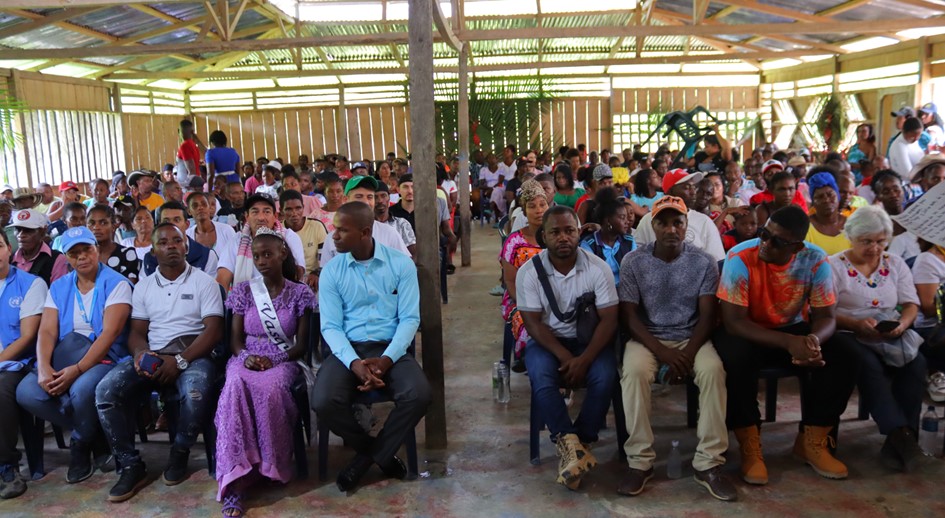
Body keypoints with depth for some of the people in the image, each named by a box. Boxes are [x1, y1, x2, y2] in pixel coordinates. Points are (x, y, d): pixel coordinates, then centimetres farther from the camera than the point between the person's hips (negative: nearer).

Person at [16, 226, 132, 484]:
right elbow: (46, 332, 2)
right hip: (63, 361, 6)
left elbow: (110, 333, -15)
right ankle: (95, 436, -3)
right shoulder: (58, 288, 12)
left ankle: (81, 447, -2)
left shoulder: (116, 284, -5)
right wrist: (43, 367, -18)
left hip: (105, 359, -5)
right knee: (26, 392, -21)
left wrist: (77, 369, -24)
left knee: (82, 389, -36)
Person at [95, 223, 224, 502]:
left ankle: (180, 451, -6)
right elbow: (136, 332, 13)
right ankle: (131, 465, -8)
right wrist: (140, 352, -12)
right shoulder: (143, 286, 15)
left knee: (196, 392, -37)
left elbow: (214, 331, -5)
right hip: (152, 356, 4)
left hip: (192, 355, -3)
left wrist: (180, 361, -18)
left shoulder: (204, 281, 3)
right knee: (106, 391, -23)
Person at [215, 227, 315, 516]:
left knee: (268, 388, -39)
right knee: (237, 386, -37)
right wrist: (246, 356, -12)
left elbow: (302, 344, 3)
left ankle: (271, 467, -22)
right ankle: (234, 482, -40)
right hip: (247, 360, 2)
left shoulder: (300, 293, 4)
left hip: (283, 361, -1)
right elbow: (235, 339, 10)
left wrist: (275, 360, -14)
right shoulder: (243, 291, 10)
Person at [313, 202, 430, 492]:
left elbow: (410, 318, -4)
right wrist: (354, 362, -21)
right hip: (348, 350, 1)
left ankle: (368, 456, -3)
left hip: (390, 349, -1)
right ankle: (380, 454, 1)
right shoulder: (331, 272, 3)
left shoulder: (401, 265, 0)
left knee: (419, 395, -29)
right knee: (324, 403, -27)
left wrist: (387, 359, -20)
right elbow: (330, 326, -3)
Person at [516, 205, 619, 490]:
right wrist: (565, 357, -23)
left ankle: (571, 445, -14)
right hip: (546, 341, 0)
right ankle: (575, 445, -24)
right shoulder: (529, 272, -10)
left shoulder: (598, 268, -10)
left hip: (589, 339, 1)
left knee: (605, 377, -28)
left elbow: (609, 320, -11)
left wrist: (583, 360, -23)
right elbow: (533, 323, -11)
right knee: (542, 377, -31)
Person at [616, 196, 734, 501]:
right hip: (647, 338, -1)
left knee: (713, 370, -31)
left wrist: (688, 353, -21)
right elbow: (629, 317, -6)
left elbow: (707, 316, -4)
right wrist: (663, 352, -19)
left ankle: (708, 463, -21)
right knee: (633, 371, -33)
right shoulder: (633, 263, -3)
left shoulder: (704, 263, -1)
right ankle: (640, 461, -22)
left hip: (691, 338, 1)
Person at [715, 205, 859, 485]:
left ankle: (812, 440, 1)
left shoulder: (815, 260, -14)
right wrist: (787, 343, -38)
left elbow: (825, 316, -9)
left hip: (793, 329, 4)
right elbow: (733, 321, -26)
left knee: (845, 358, -18)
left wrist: (814, 339, -35)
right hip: (746, 333, -4)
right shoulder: (740, 257, -25)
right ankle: (750, 446, -15)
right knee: (735, 358, -36)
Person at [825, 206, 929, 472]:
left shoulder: (895, 263, 15)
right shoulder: (834, 266, 1)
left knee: (916, 363, -26)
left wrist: (902, 324, -13)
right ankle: (901, 434, -34)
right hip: (849, 335, -4)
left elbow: (911, 304, 10)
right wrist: (857, 325, -24)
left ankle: (896, 443, -23)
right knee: (870, 365, -35)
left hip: (892, 337, 4)